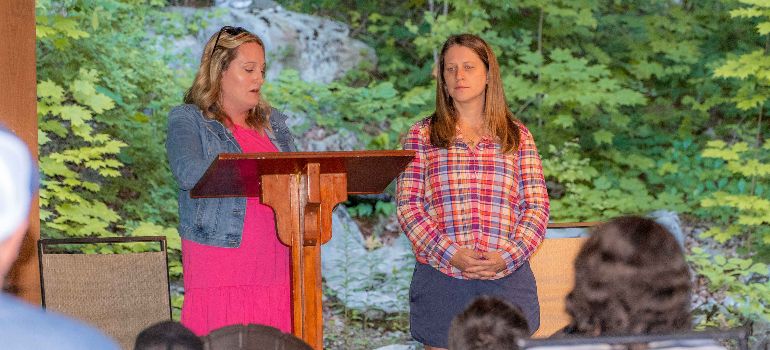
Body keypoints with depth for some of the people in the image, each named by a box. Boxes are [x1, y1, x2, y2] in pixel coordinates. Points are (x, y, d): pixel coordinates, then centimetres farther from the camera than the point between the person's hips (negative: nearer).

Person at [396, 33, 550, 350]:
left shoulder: (518, 136, 11)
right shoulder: (422, 135, 9)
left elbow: (537, 205, 6)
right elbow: (407, 204, 1)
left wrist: (508, 256, -11)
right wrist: (450, 254, -13)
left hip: (507, 278, 1)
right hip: (442, 281, -1)